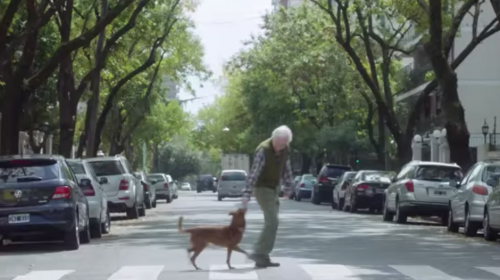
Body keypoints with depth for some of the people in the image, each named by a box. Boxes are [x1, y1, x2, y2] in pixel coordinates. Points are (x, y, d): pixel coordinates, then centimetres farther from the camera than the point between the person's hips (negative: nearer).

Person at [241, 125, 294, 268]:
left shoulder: (285, 149, -3)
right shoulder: (263, 150, -24)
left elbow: (286, 168, 12)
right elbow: (254, 173, -29)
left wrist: (288, 186, 12)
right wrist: (247, 194, -33)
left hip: (274, 188, 8)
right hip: (262, 188, -8)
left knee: (271, 223, 7)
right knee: (272, 221, -17)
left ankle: (262, 257, 12)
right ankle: (259, 254, -14)